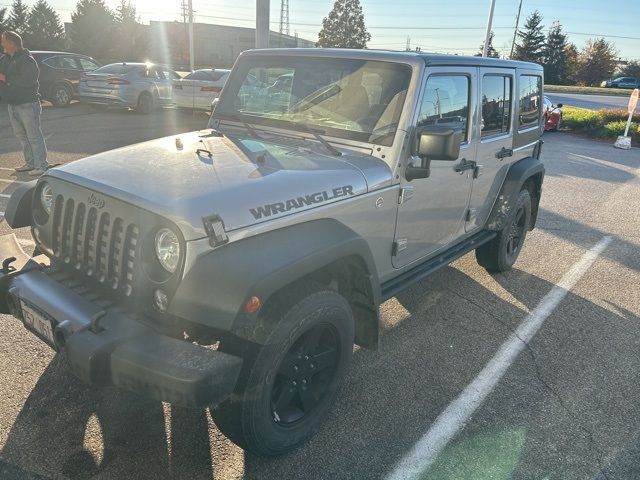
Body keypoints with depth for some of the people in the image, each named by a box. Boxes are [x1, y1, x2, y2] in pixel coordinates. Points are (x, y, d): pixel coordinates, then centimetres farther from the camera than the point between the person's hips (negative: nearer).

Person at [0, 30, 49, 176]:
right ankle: (30, 163, 21)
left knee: (34, 136, -6)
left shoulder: (27, 60, -13)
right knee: (22, 136, 13)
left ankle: (41, 165, -1)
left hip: (27, 104, -9)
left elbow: (26, 81, -23)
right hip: (12, 104, 9)